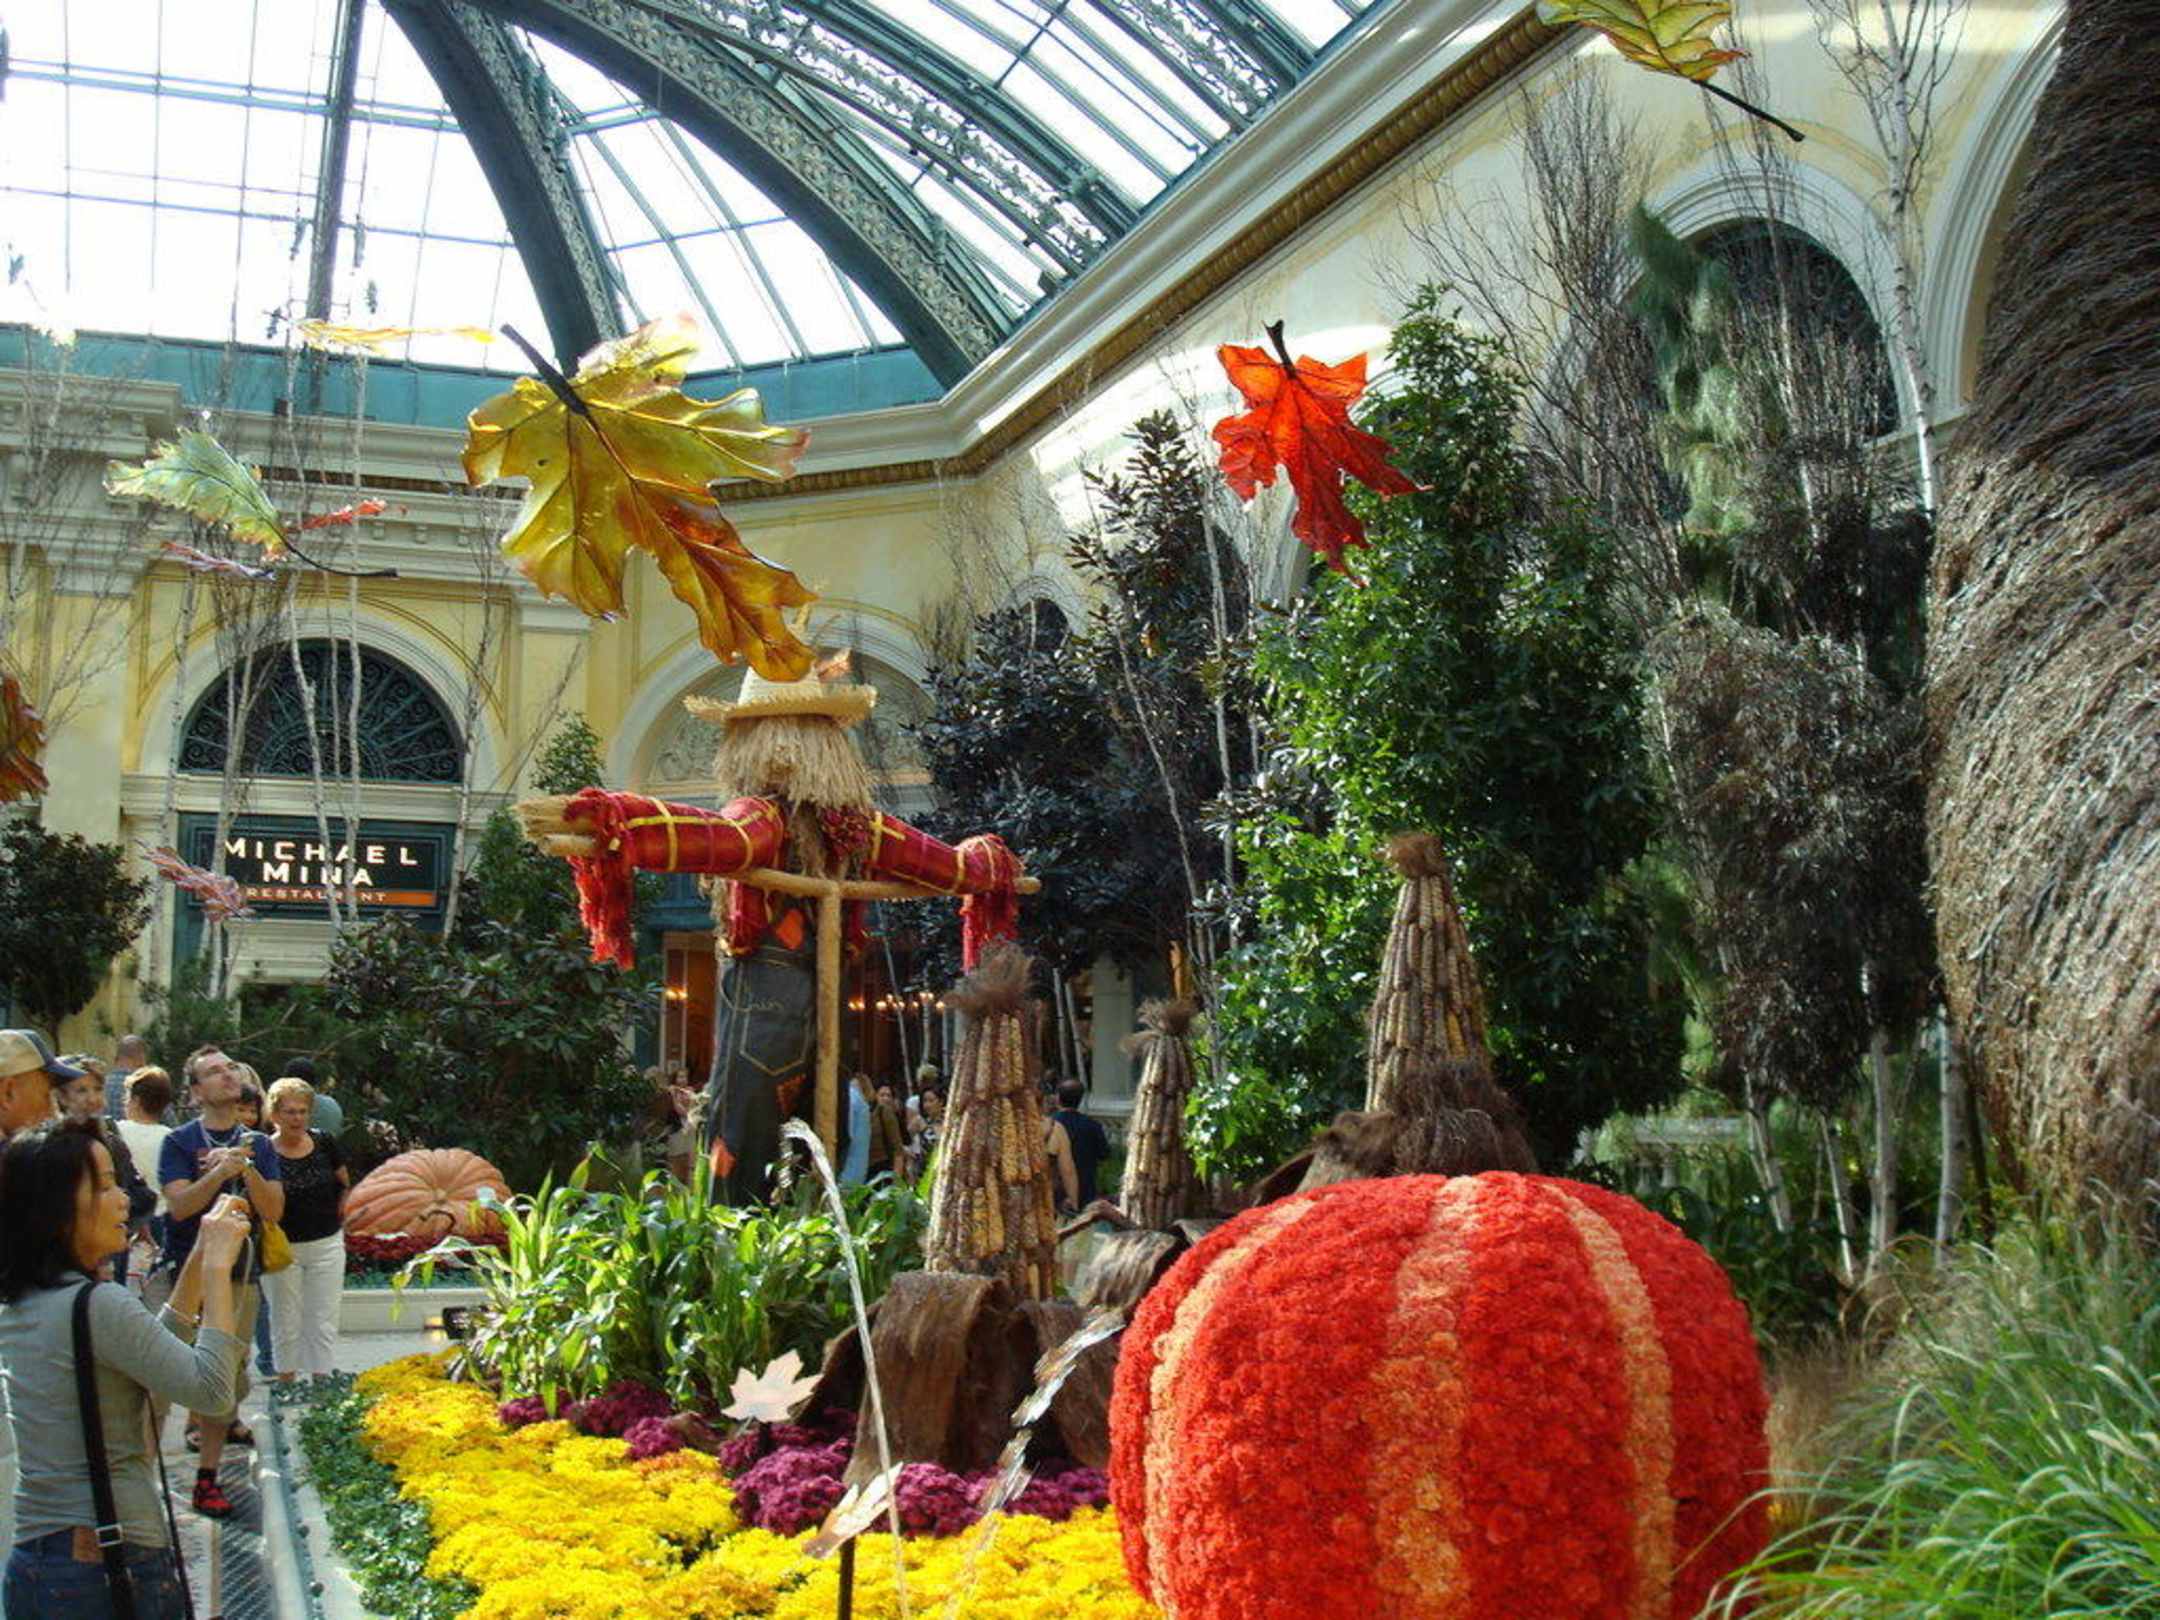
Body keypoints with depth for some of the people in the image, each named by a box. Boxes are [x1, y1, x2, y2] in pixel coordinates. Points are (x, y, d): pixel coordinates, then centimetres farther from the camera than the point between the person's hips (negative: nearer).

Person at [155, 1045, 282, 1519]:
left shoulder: (258, 1145, 7)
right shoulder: (180, 1142, -2)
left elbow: (274, 1211, -1)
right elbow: (179, 1205, -14)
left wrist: (248, 1170, -15)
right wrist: (220, 1170, -27)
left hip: (240, 1276, 3)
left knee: (227, 1380, 5)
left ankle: (207, 1479, 13)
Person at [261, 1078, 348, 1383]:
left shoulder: (325, 1143, -2)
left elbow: (344, 1184, 12)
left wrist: (335, 1215, 8)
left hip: (326, 1246, 2)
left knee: (324, 1323, 5)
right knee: (286, 1324, 9)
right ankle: (285, 1388, 22)